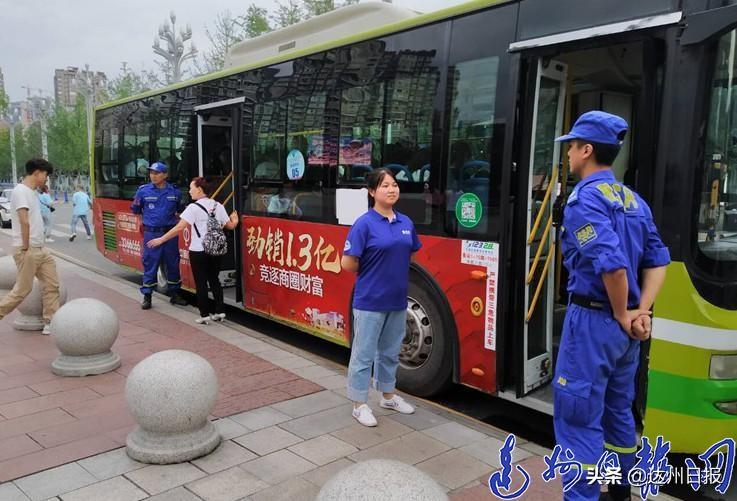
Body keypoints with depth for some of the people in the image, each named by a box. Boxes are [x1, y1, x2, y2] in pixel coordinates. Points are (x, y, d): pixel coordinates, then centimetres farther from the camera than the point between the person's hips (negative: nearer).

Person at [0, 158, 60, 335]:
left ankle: (50, 323, 12)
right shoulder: (21, 191, -14)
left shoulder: (32, 192, 15)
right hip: (28, 250, -9)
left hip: (40, 249, 9)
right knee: (23, 289, -2)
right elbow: (24, 222, -21)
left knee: (51, 285, 7)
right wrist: (26, 248, -18)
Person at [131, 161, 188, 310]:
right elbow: (136, 210, 11)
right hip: (151, 233, -2)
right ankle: (147, 296, 10)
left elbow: (179, 209, 19)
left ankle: (174, 294, 22)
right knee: (150, 264, 1)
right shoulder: (143, 191, -4)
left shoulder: (175, 191, 1)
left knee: (173, 264, 10)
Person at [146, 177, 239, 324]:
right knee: (214, 280, 16)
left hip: (198, 251, -5)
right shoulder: (218, 206, 6)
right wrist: (235, 220, 34)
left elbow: (179, 227, -16)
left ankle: (204, 314, 7)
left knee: (201, 283, 5)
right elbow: (230, 226, 11)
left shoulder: (193, 207, -10)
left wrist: (161, 240, -10)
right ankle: (220, 311, 17)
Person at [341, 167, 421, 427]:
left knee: (390, 351, 20)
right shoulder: (364, 224, -14)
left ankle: (388, 396, 37)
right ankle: (359, 405, 19)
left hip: (398, 300, 6)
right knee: (364, 354, 6)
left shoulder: (406, 223, 5)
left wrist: (395, 273, 7)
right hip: (370, 301, -6)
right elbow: (347, 264, -15)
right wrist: (372, 272, -1)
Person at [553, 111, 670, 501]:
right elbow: (658, 260, 9)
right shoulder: (634, 200, 11)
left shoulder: (585, 198, -16)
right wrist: (641, 312, 1)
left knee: (577, 419, 1)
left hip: (593, 320, -9)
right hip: (625, 327, 9)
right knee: (618, 412, 22)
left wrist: (621, 314, -13)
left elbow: (612, 263, -27)